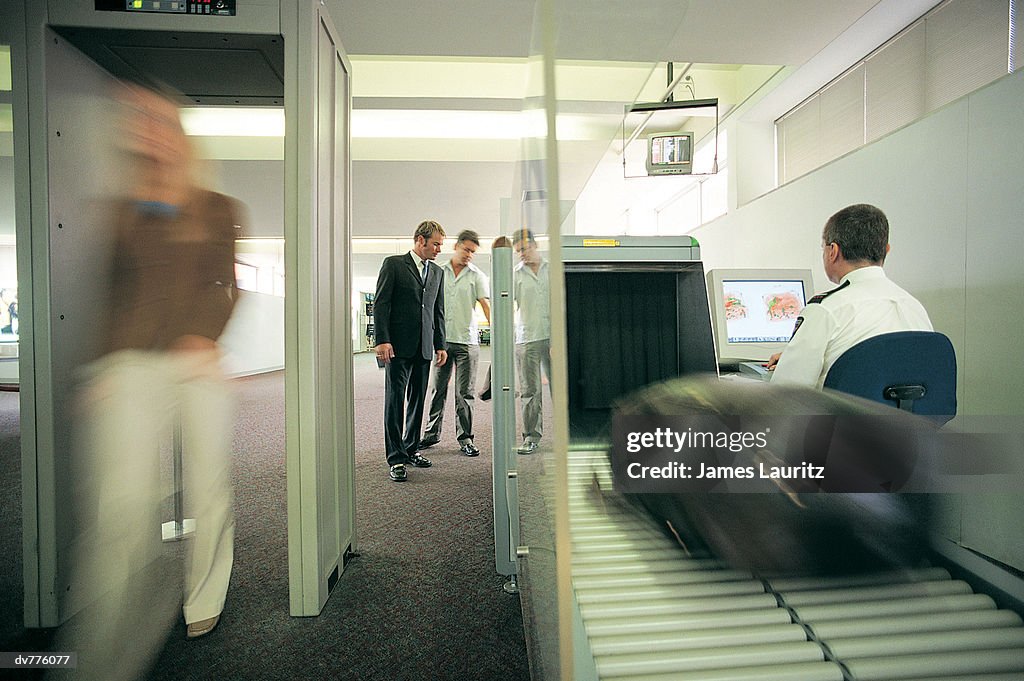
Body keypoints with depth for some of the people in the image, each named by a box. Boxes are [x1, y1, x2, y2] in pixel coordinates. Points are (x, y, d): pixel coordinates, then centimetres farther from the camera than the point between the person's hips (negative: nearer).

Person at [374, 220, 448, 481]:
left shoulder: (437, 272, 17)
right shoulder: (393, 264, 1)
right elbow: (380, 304, -5)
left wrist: (441, 345, 11)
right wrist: (382, 340, -13)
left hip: (424, 347, 5)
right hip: (398, 345, -5)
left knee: (417, 400, 10)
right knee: (395, 400, -4)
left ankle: (410, 449, 22)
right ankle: (396, 459, 1)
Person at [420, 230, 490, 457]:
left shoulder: (477, 276, 3)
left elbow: (486, 304, -7)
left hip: (467, 340, -2)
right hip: (442, 338, 2)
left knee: (464, 393, 1)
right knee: (438, 389, 9)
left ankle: (465, 438, 11)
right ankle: (432, 434, 22)